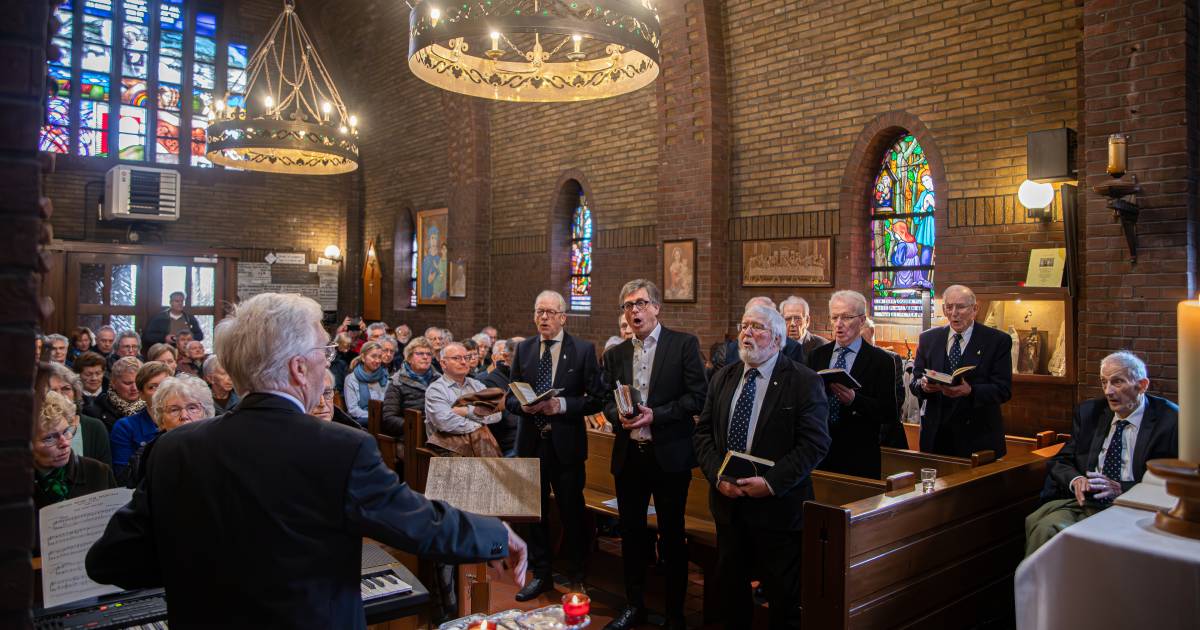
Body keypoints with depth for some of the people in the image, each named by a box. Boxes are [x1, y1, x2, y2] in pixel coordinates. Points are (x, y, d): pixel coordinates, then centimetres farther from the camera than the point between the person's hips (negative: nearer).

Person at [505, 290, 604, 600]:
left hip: (566, 443, -3)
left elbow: (595, 399, -7)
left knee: (571, 512, 9)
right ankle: (541, 575, 28)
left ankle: (575, 575, 28)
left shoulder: (584, 350, -5)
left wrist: (562, 405, -20)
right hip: (531, 442, 3)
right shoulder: (523, 349, 5)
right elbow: (510, 397, 8)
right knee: (535, 512, 13)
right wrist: (523, 405, -14)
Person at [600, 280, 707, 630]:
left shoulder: (684, 344, -4)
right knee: (631, 532, 13)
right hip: (628, 454, 4)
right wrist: (619, 416, -10)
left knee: (672, 535, 7)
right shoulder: (615, 354, 10)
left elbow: (698, 396, -10)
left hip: (669, 454, -4)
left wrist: (655, 414, -18)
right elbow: (607, 401, 12)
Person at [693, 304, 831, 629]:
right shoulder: (722, 378, 8)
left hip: (777, 504, -4)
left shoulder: (805, 381, -9)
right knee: (729, 584, 16)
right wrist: (717, 475, -9)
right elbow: (703, 432, 7)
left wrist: (771, 483, -20)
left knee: (783, 595, 8)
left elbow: (815, 443, -14)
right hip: (727, 502, 5)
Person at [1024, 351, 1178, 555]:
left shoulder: (1171, 420, 2)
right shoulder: (1089, 412, 14)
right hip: (1083, 501, 3)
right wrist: (1075, 480, -7)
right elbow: (1061, 461, 16)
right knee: (1045, 527, -28)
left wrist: (1120, 488, -14)